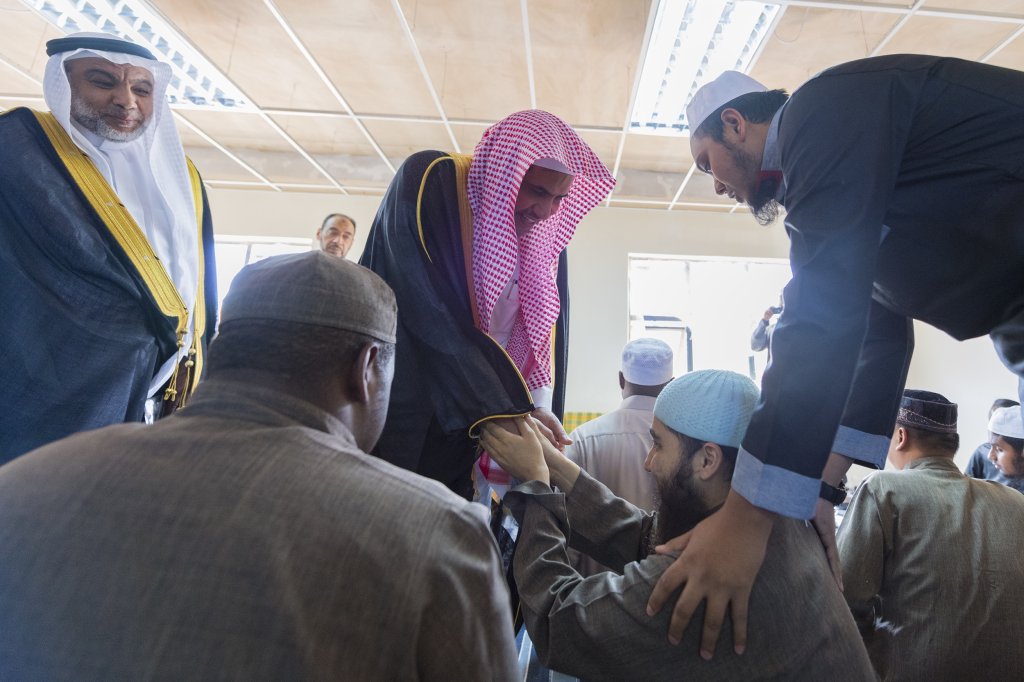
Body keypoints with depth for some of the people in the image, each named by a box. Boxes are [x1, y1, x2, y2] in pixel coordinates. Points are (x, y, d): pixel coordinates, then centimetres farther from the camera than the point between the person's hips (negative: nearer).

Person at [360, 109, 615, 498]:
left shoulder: (544, 238, 2)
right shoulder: (429, 184, -16)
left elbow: (541, 334, 5)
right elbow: (431, 319, -24)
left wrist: (537, 409, -8)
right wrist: (500, 413, -24)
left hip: (469, 422, 5)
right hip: (399, 411, -4)